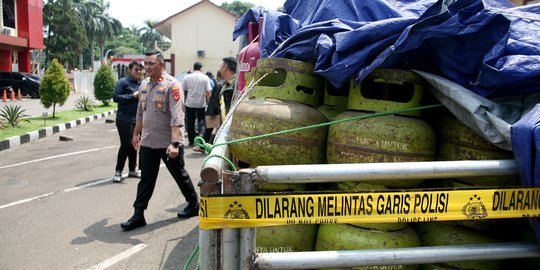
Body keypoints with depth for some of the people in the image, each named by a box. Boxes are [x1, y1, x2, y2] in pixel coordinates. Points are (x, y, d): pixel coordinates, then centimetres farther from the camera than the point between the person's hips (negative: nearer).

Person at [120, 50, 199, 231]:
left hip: (168, 143, -6)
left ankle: (194, 205, 29)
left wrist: (174, 143, -30)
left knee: (180, 175, 10)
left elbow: (177, 117, -23)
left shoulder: (172, 85, -15)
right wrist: (136, 133, 23)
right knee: (146, 179, 9)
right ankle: (138, 215, 15)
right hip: (147, 142, 6)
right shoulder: (144, 84, 8)